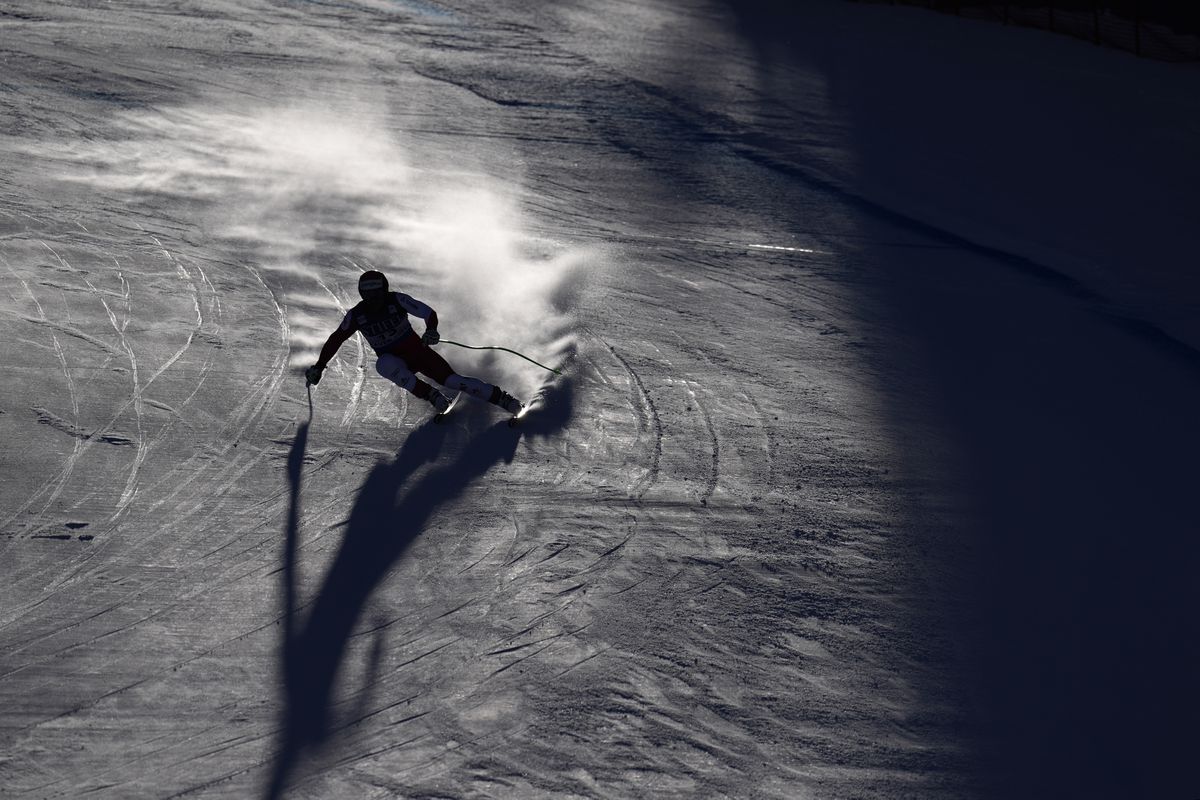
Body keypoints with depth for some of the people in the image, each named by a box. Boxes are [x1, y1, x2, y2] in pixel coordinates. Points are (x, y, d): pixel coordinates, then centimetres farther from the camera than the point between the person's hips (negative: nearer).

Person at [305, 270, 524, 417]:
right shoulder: (357, 315, -10)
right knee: (384, 365, -36)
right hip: (393, 360, 2)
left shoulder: (396, 300, -17)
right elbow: (336, 339, 3)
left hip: (417, 350, -1)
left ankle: (501, 398, -12)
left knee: (452, 380, -19)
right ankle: (431, 396, -29)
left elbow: (429, 313, -18)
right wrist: (318, 367, 5)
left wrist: (431, 330, -40)